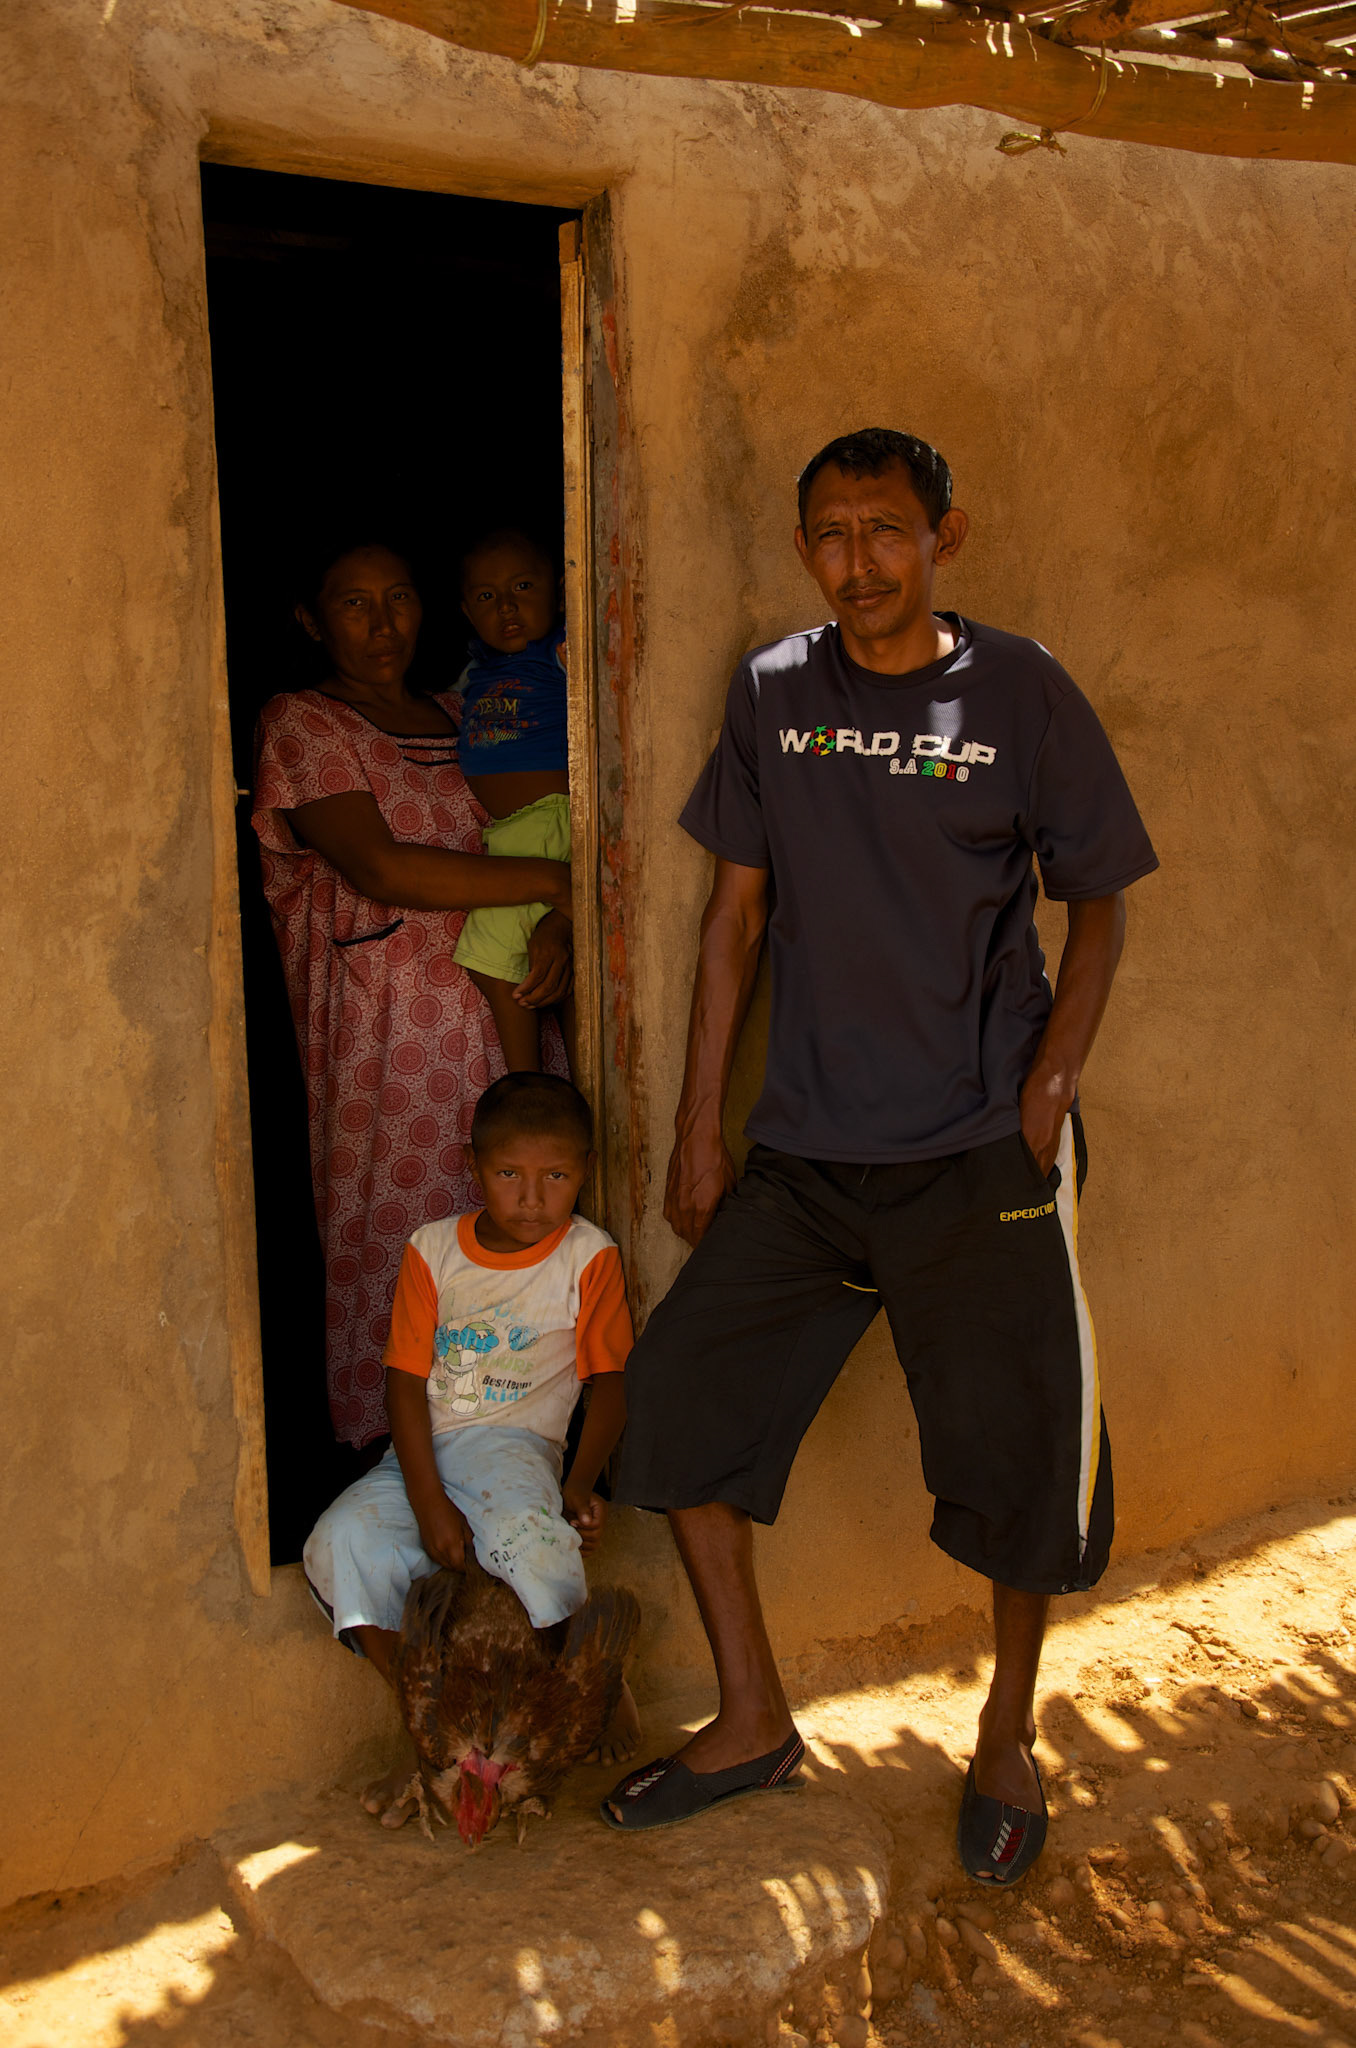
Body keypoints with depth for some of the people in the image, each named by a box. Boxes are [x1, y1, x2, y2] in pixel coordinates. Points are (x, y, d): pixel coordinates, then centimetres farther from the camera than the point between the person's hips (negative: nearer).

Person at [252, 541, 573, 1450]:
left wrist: (556, 927, -5)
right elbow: (381, 868, -15)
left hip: (502, 1016, 5)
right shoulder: (301, 723, -2)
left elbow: (529, 840, 19)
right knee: (400, 1243, -2)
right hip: (387, 1029, -5)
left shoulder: (461, 717, 18)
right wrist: (554, 881, -14)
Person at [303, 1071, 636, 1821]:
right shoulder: (432, 1250, 5)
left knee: (528, 1538, -37)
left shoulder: (589, 1258, 1)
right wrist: (428, 1502, -13)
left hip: (514, 1444, -3)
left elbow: (609, 1380, 4)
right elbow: (406, 1378, 0)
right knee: (342, 1542, -25)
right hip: (422, 1452, 3)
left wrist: (580, 1482, -13)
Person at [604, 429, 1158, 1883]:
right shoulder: (771, 692, 5)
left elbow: (1097, 902, 3)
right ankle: (751, 1722, 20)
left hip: (978, 1156, -3)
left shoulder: (1019, 691, -3)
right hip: (803, 1152, 3)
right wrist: (699, 1124, 6)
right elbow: (736, 912, 8)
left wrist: (1046, 1093, -9)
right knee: (682, 1384, 1)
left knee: (1020, 1437, 1)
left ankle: (1008, 1735, 29)